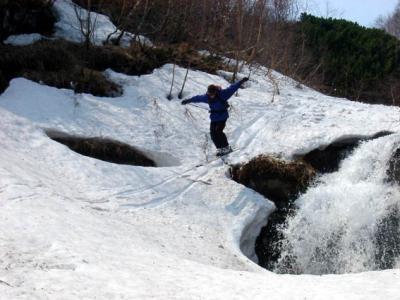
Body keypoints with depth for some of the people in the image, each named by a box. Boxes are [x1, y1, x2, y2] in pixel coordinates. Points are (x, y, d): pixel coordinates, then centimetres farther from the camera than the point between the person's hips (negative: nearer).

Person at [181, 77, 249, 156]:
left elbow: (232, 88, -17)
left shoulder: (222, 94, -16)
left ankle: (226, 147, -3)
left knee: (218, 132, -16)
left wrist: (241, 81, -21)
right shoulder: (207, 97, -2)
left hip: (222, 117, -6)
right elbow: (198, 98, 13)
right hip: (214, 117, 6)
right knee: (213, 133, 0)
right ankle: (220, 148, 11)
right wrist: (188, 100, 23)